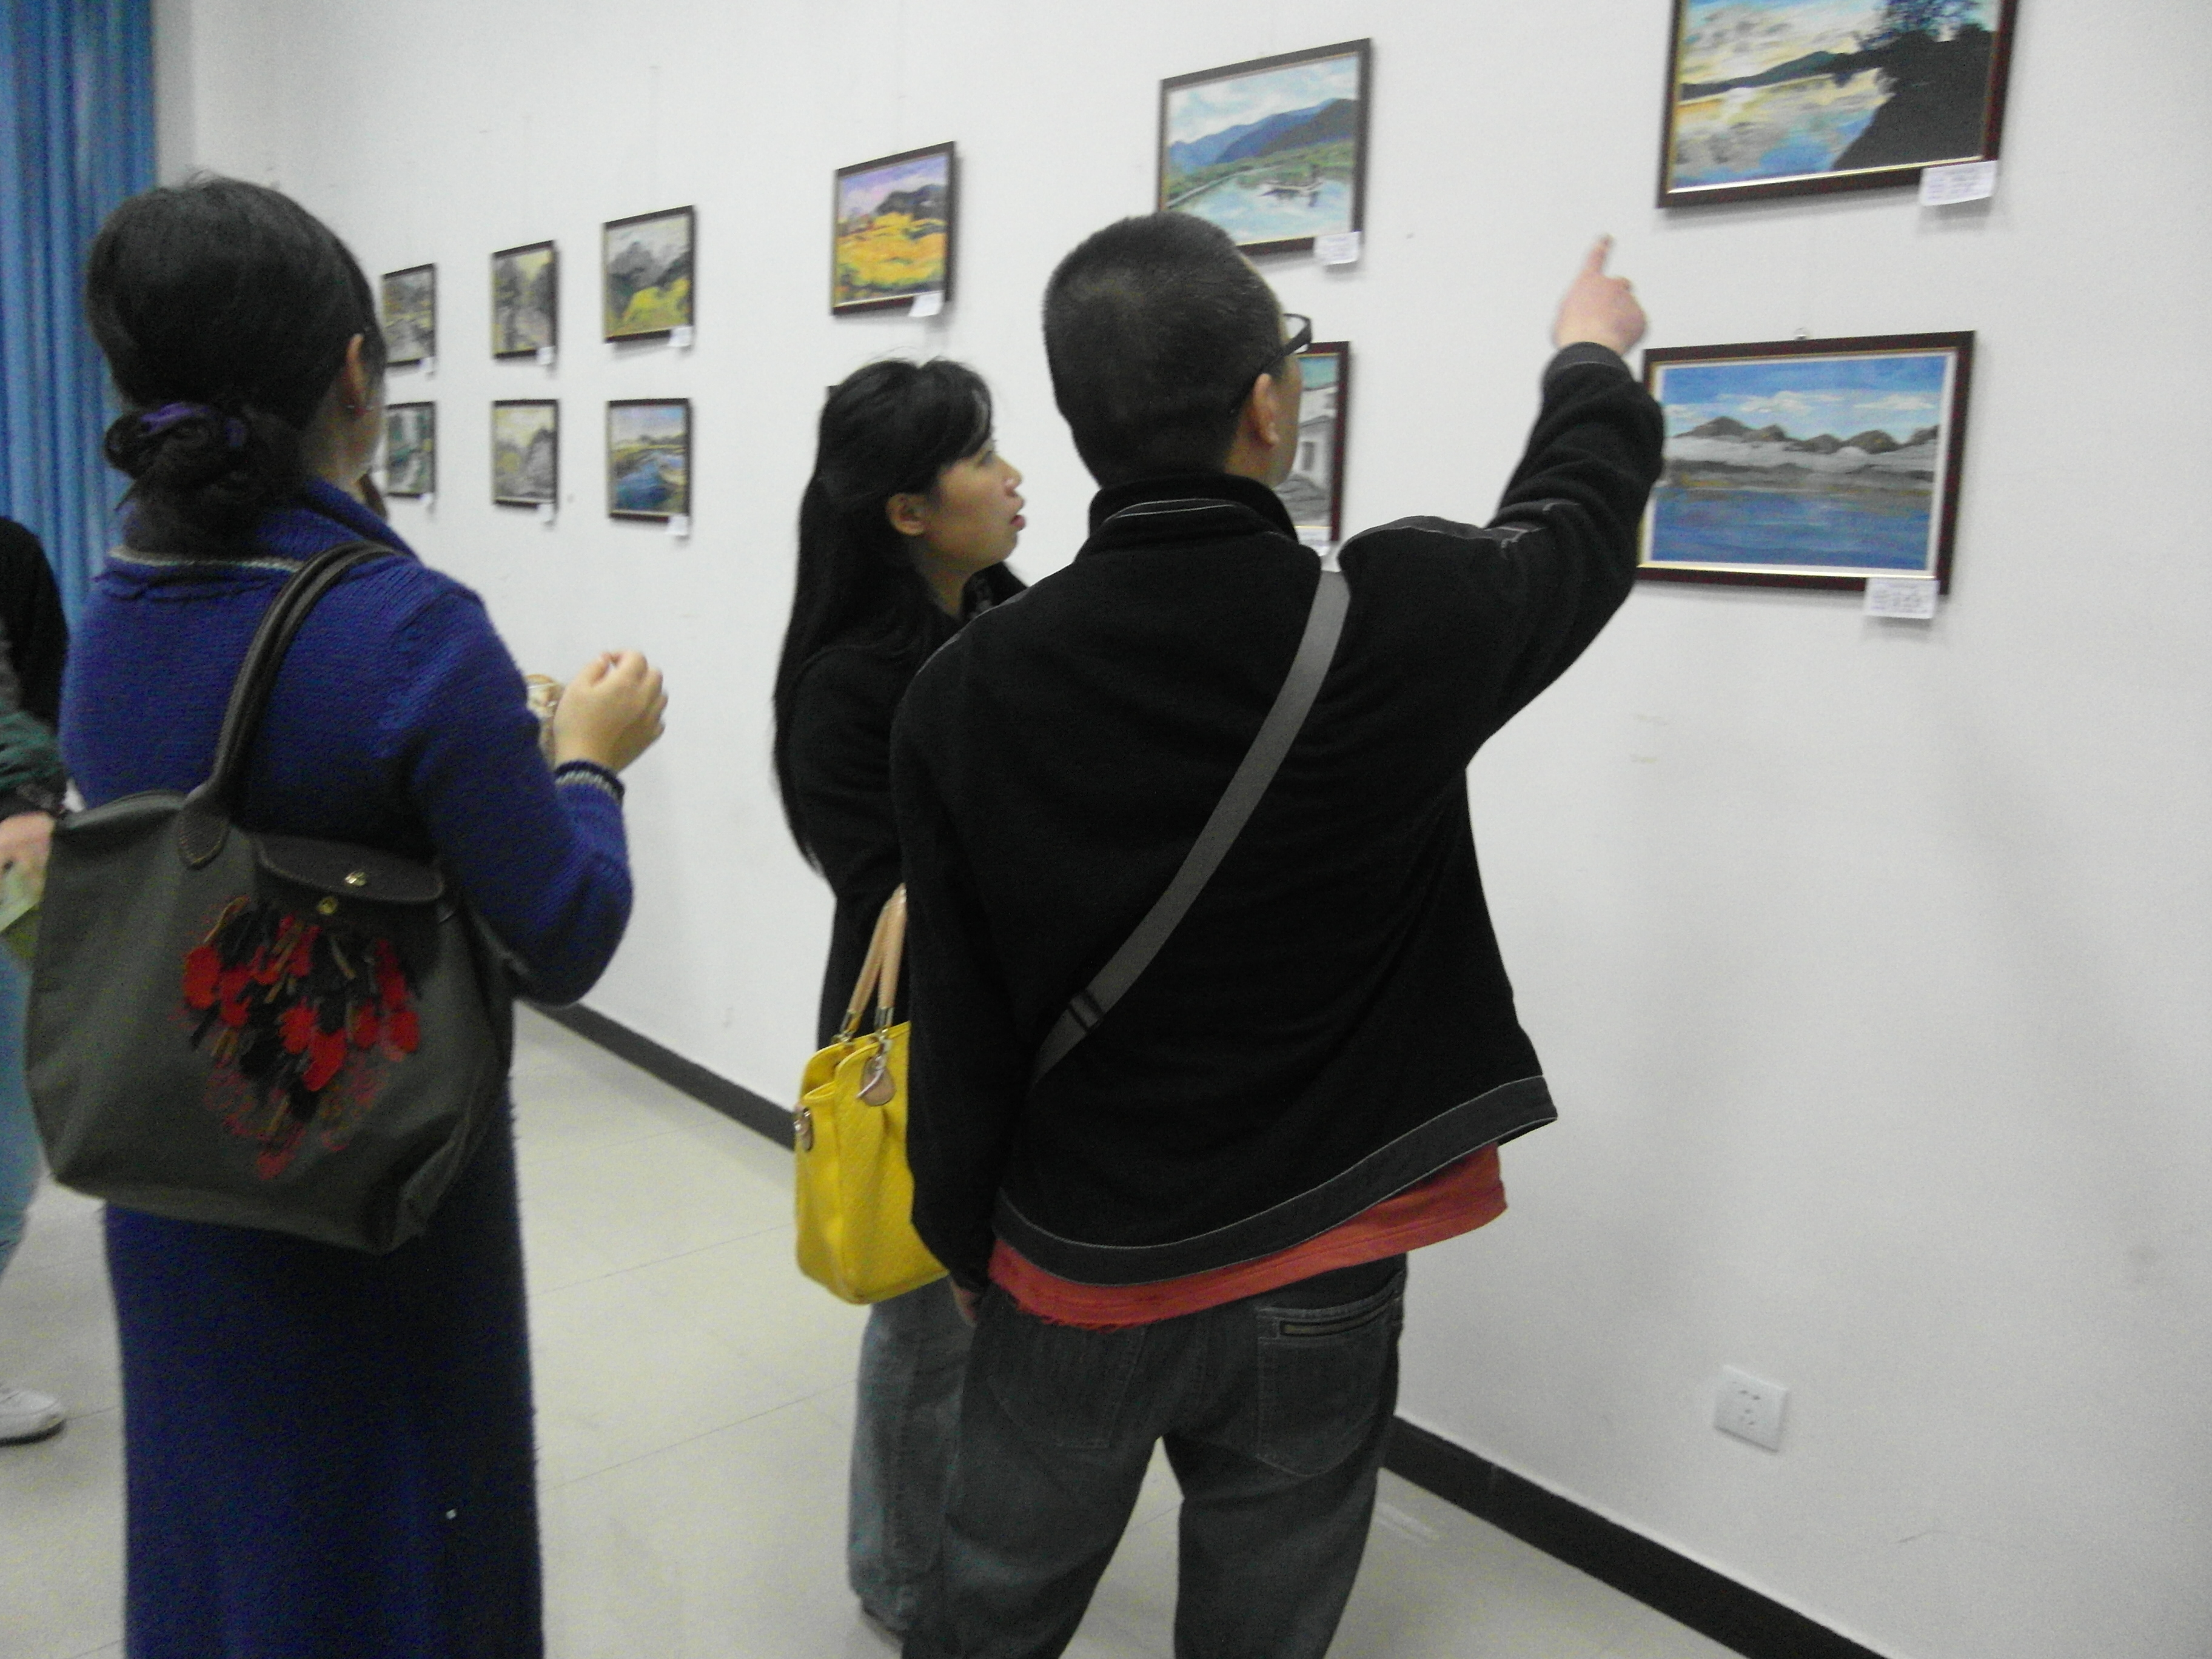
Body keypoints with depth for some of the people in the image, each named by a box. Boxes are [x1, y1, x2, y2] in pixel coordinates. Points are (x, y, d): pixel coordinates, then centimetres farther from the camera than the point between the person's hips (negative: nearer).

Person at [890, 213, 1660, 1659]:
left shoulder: (967, 692, -15)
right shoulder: (1408, 621, -18)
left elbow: (961, 1023, -6)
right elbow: (1578, 523, 6)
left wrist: (962, 1241, 11)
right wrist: (1593, 356, 27)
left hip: (1075, 1278, 1)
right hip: (1317, 1284, 0)